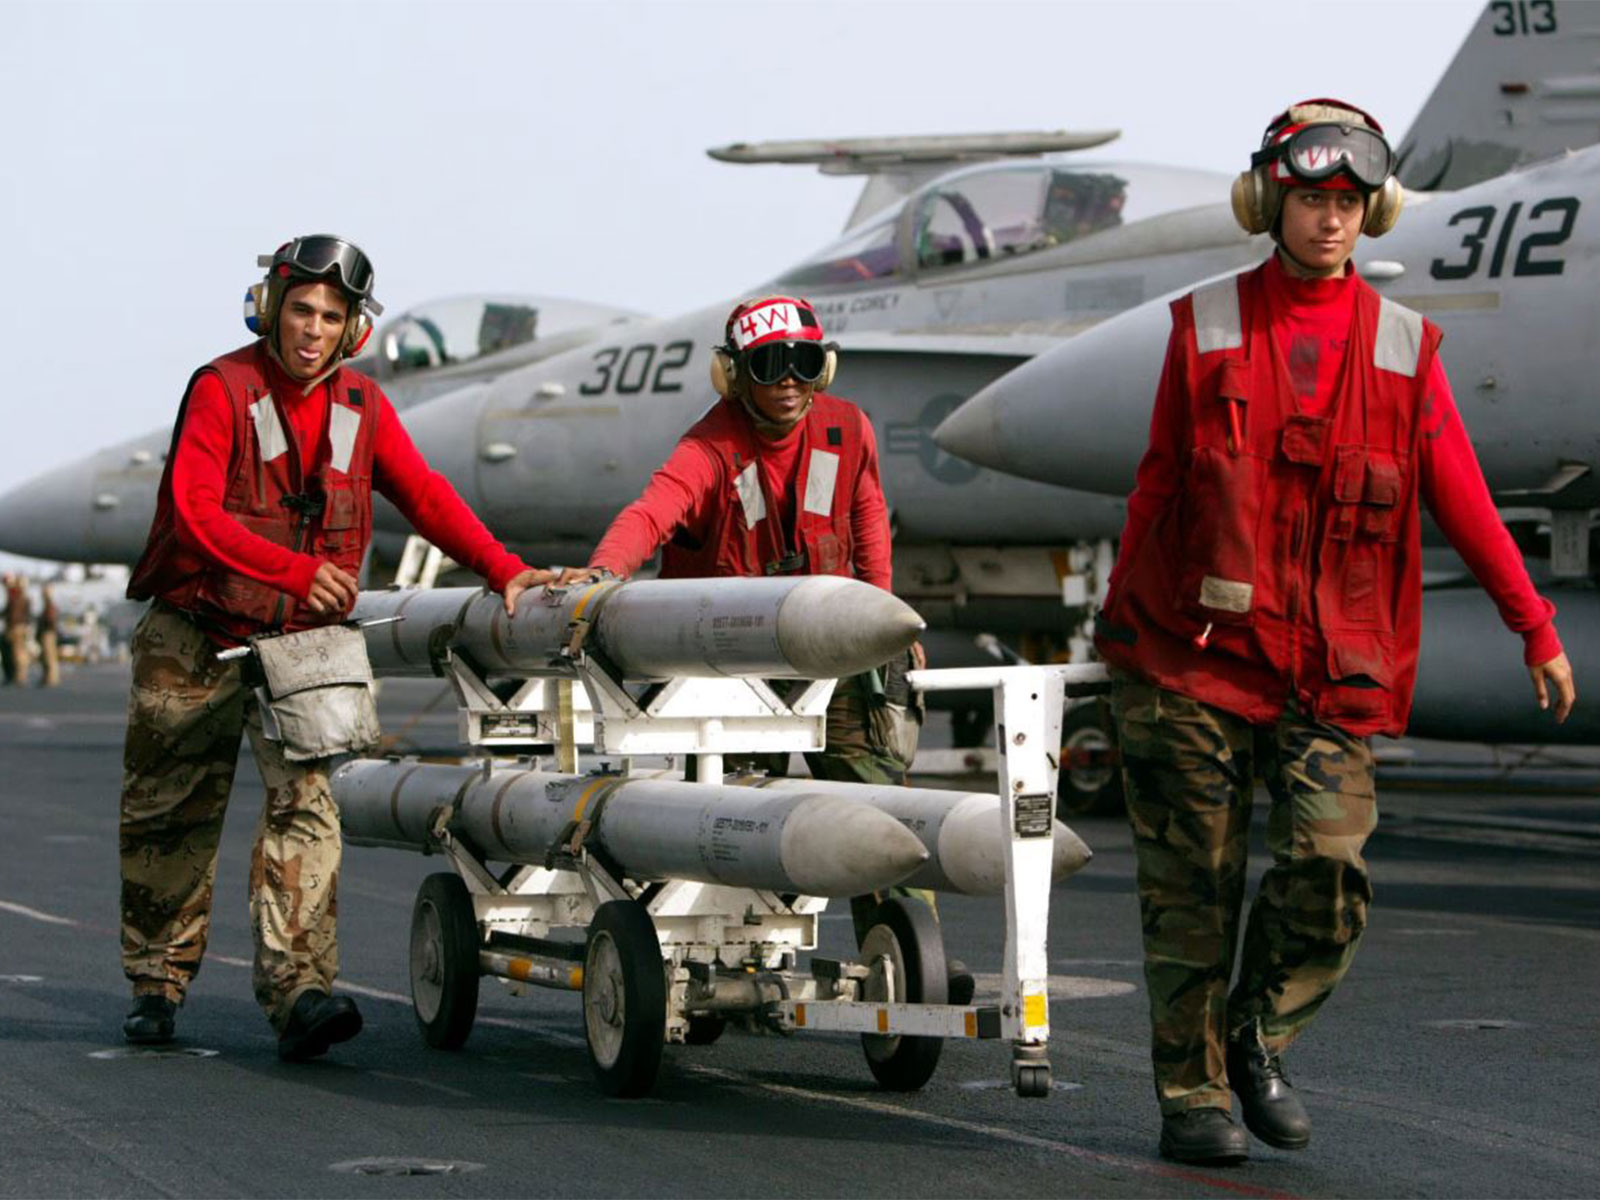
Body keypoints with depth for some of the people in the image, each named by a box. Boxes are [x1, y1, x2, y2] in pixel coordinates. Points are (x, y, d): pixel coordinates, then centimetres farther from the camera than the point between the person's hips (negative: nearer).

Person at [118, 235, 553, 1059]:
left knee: (304, 800, -16)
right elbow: (196, 512, -20)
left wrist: (502, 570, -12)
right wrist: (297, 571, -29)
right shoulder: (222, 389, -10)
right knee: (170, 817, 7)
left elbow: (424, 495, 2)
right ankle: (157, 983, 23)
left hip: (301, 642, 2)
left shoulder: (361, 406, 4)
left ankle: (298, 988, -24)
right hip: (195, 637, -2)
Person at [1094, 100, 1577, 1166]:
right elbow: (1159, 481, 11)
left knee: (1330, 869, -11)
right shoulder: (1207, 326, 5)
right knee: (1195, 883, 0)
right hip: (1197, 648, -1)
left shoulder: (1402, 346, 7)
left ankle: (1257, 1042, 14)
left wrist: (1537, 629, 9)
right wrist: (1123, 625, 14)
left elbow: (1461, 498, 10)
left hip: (1336, 665, 1)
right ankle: (1194, 1091, 13)